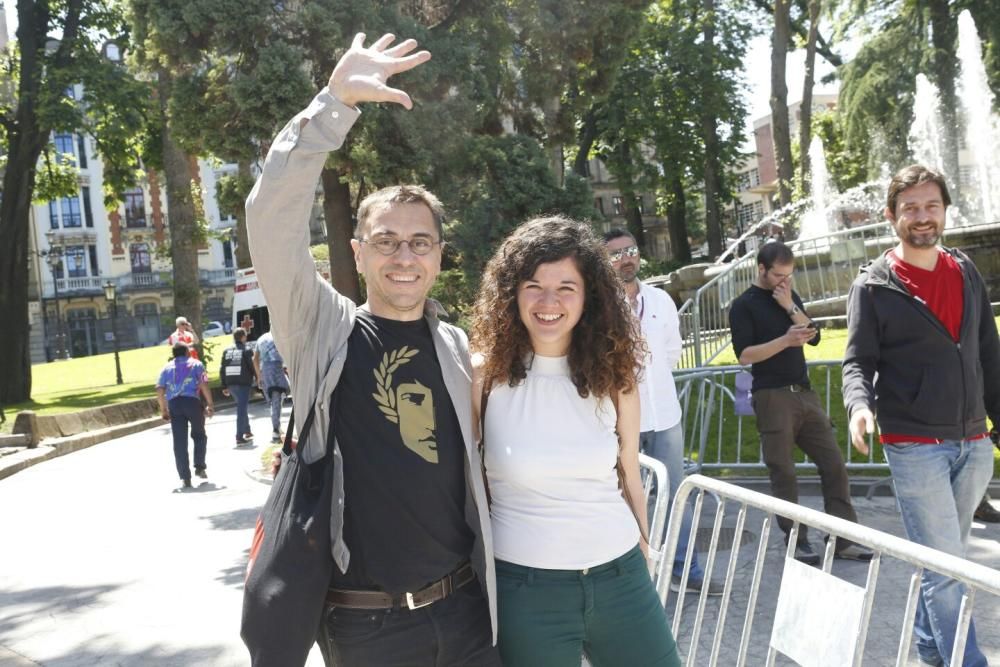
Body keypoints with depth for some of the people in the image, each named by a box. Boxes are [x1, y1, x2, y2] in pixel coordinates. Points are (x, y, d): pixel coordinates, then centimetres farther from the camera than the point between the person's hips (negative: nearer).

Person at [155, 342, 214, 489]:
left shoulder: (167, 367, 19)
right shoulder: (195, 364, 12)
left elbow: (159, 390, 7)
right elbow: (204, 385, -2)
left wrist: (163, 409, 12)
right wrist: (210, 404, -1)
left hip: (173, 404, 2)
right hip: (192, 401, -2)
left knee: (179, 441, 2)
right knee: (199, 435, 19)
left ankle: (185, 477, -2)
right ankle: (200, 467, 12)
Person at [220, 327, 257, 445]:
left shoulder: (227, 350, 10)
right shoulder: (247, 350, -6)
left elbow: (222, 369, 9)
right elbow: (252, 366, -7)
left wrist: (224, 386, 13)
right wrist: (256, 378, 12)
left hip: (230, 384, 6)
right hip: (243, 383, -6)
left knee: (242, 407, 23)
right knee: (242, 409, -4)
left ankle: (247, 431, 33)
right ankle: (239, 437, -9)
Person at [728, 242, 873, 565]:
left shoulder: (790, 296, 16)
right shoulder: (744, 305, -2)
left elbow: (814, 337, 6)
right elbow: (744, 355, -11)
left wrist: (790, 307, -5)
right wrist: (785, 340, -20)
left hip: (804, 392, 6)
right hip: (772, 396, -6)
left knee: (833, 463, 2)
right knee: (784, 473, -3)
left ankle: (843, 538, 8)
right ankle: (797, 541, 7)